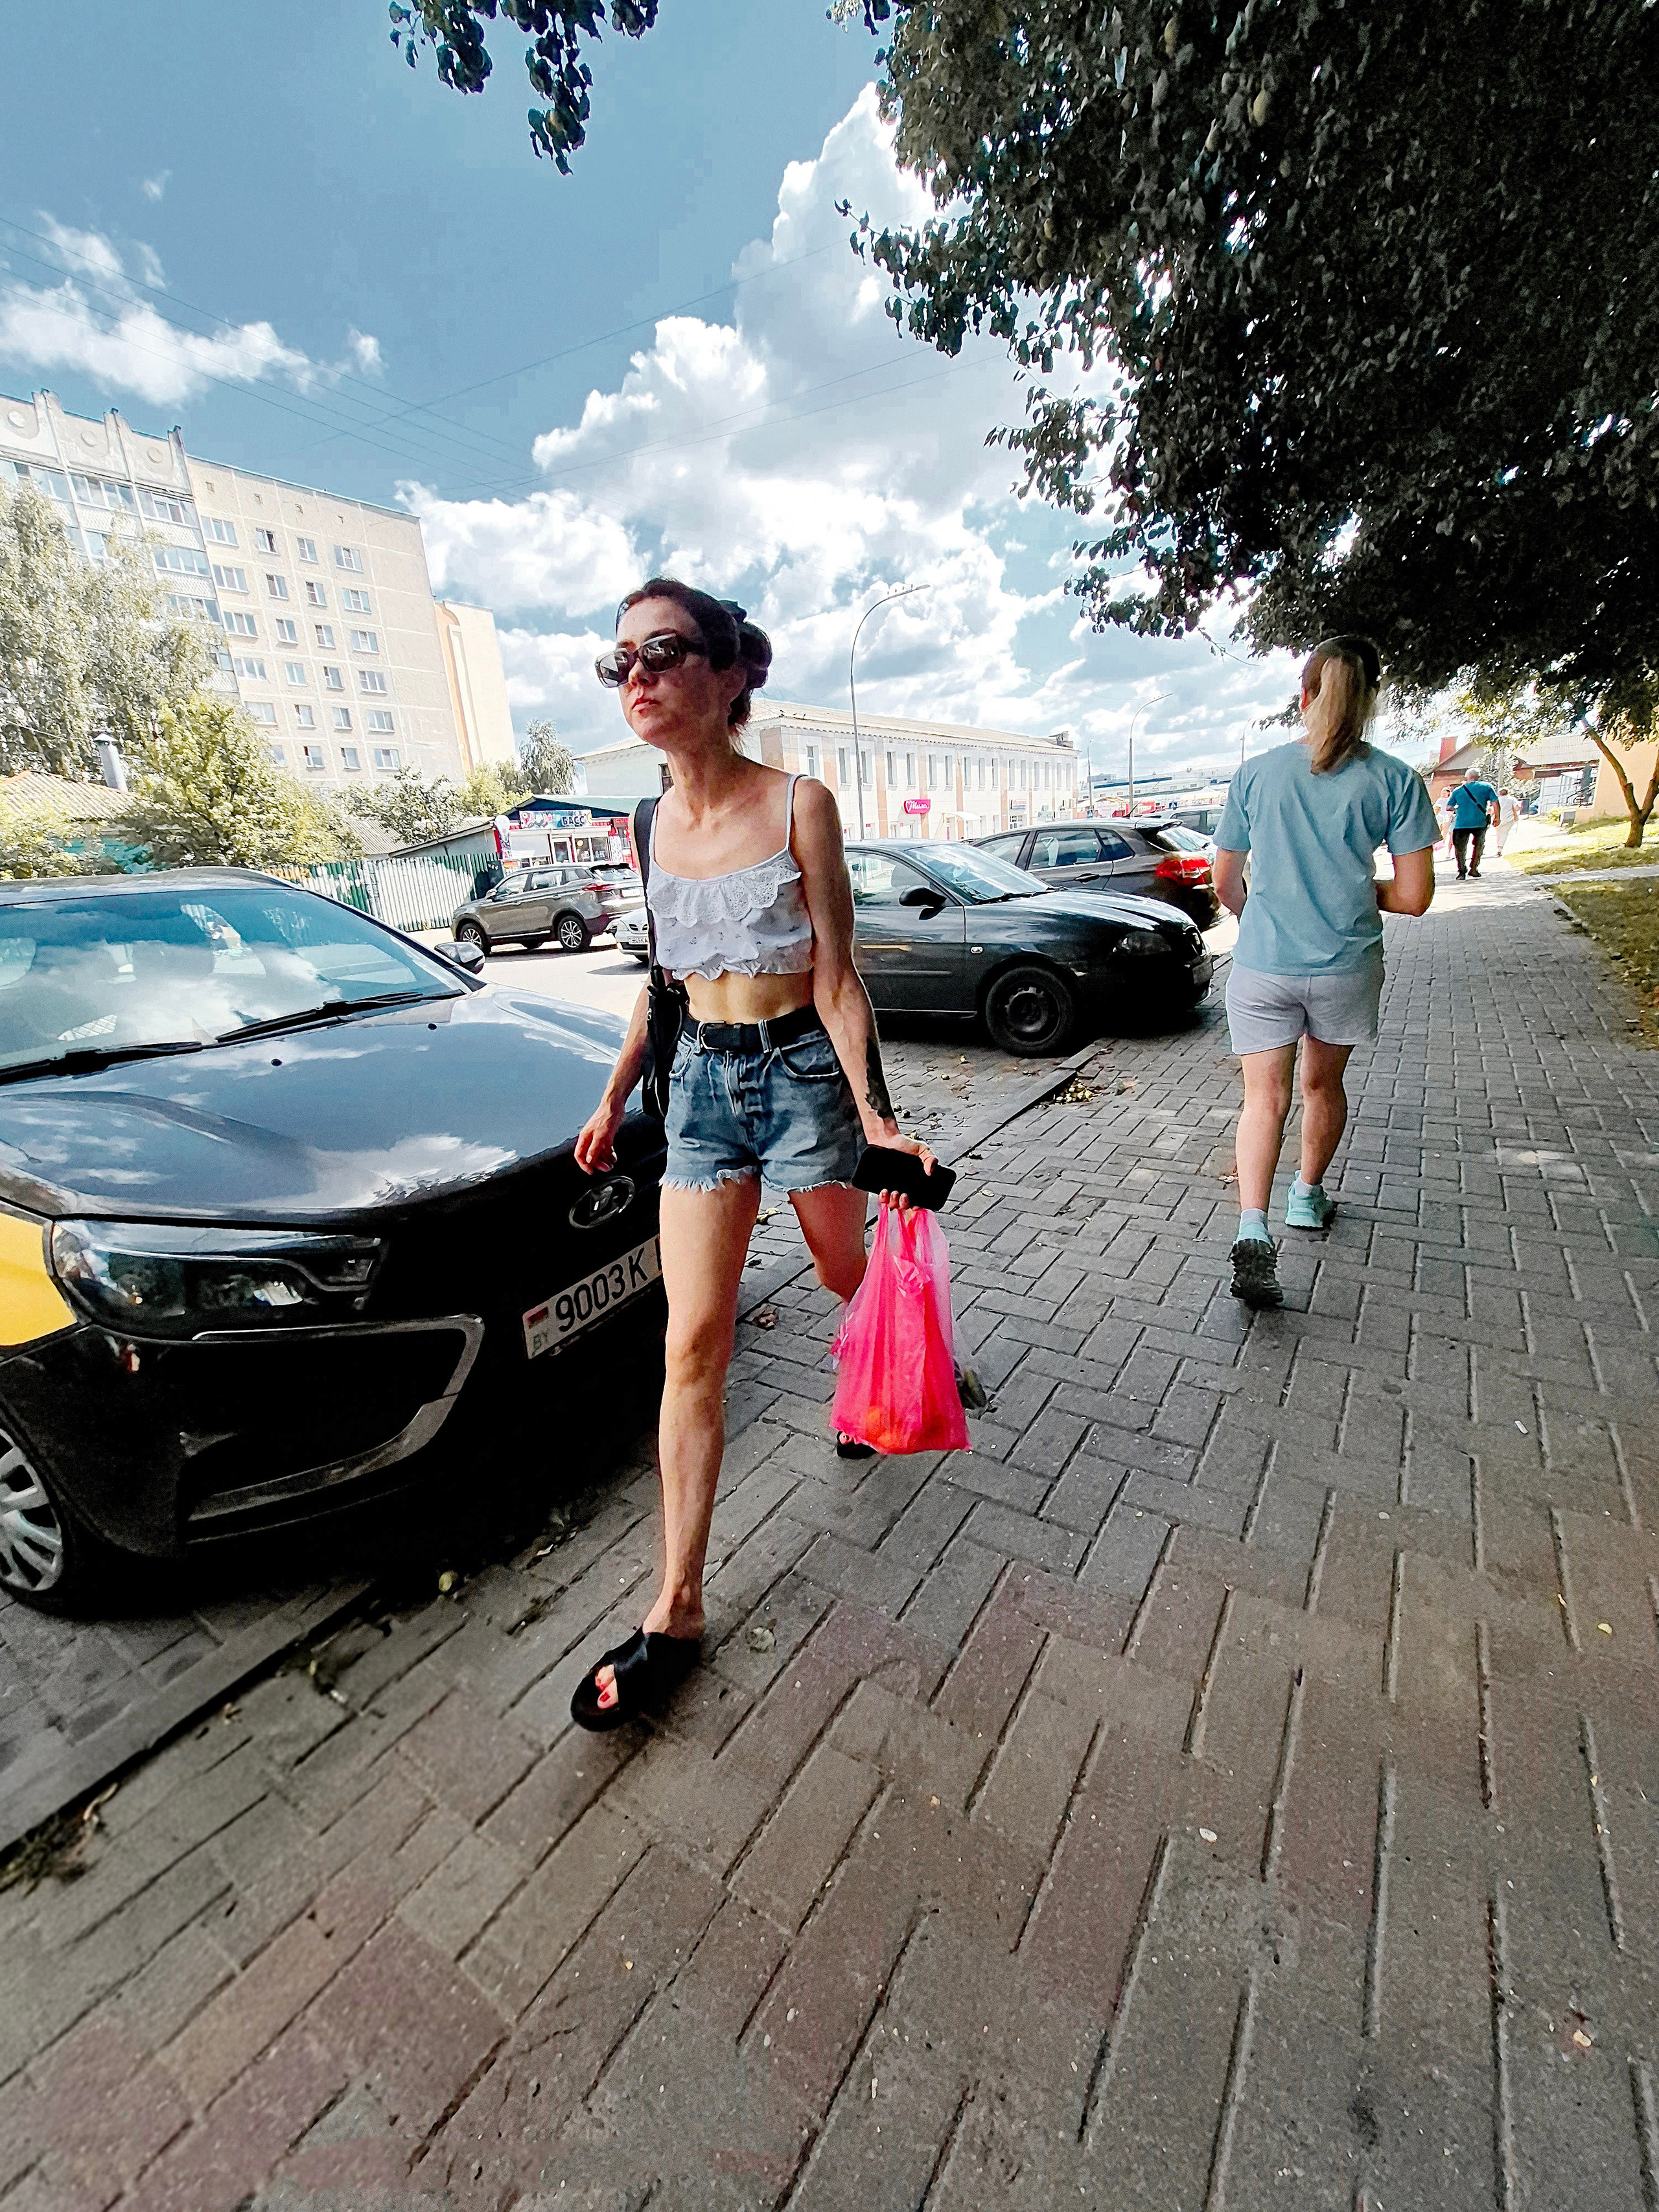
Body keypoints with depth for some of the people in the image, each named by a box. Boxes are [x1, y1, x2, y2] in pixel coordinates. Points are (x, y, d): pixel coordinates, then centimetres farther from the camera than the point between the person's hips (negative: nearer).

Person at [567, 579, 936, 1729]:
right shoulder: (656, 826, 5)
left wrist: (874, 1116, -20)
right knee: (694, 1341, -2)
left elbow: (835, 976, -11)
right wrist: (615, 1098, 15)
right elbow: (663, 976, 13)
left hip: (804, 1067, -3)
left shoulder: (800, 806, -9)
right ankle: (679, 1609, 11)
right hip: (704, 1079, 4)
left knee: (845, 1271, 19)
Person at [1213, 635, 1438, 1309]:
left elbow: (1224, 882, 6)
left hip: (1261, 967, 0)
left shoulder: (1255, 773, -1)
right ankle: (1308, 1198, 39)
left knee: (1265, 1097, 1)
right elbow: (1413, 897, -5)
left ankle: (1253, 1228, -17)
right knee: (1323, 1084, 20)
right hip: (1346, 968, 1)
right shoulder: (1395, 780, -4)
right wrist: (1359, 887, 15)